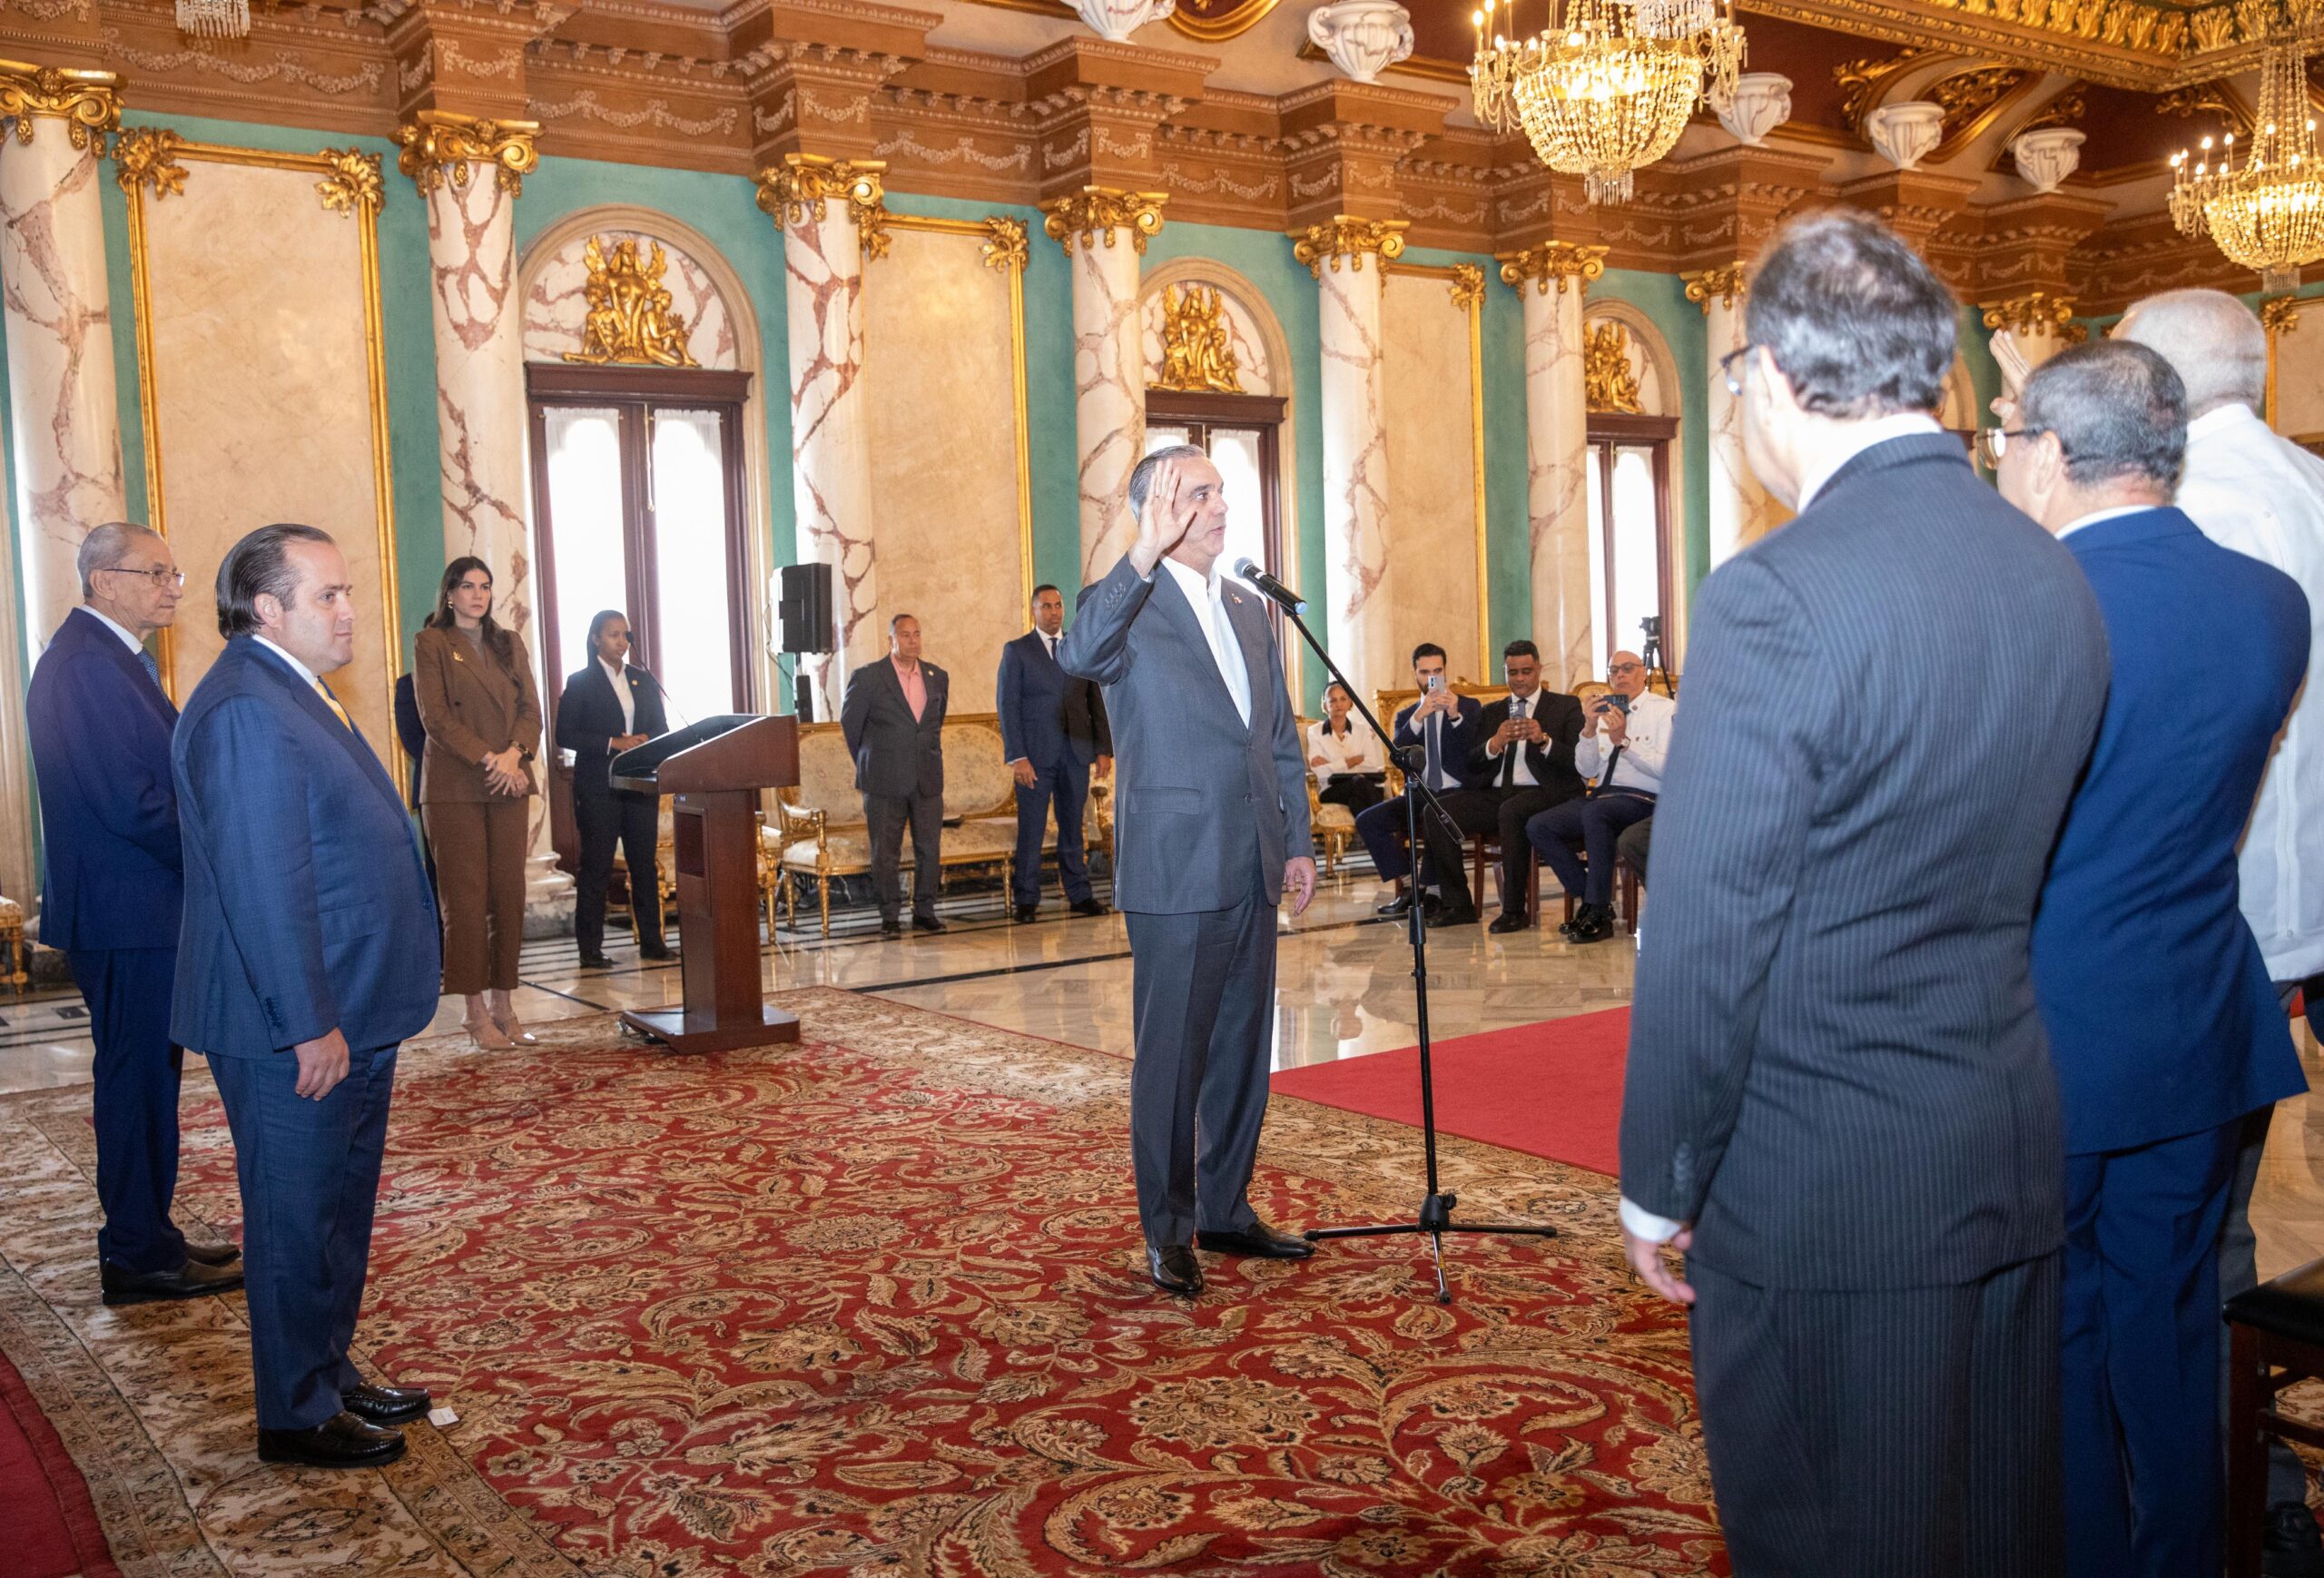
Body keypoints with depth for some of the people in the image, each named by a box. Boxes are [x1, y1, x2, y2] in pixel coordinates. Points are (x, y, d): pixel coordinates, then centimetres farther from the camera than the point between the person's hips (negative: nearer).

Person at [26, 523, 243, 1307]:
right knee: (138, 1079, -2)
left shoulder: (109, 657, 15)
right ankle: (139, 1257, 8)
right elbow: (130, 802, -23)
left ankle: (145, 1240, 27)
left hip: (140, 909, 10)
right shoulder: (85, 663, -18)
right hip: (127, 913, -10)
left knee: (144, 1078, 16)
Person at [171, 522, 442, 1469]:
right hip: (294, 1032, -10)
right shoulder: (243, 712, -20)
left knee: (340, 1209, 20)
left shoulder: (294, 694, 13)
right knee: (298, 1220, 3)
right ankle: (298, 1418, 17)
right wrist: (311, 1025, -23)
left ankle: (331, 1377, 34)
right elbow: (263, 886, -24)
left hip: (349, 1017, 10)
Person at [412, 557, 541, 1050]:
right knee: (466, 897, -3)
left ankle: (502, 1005, 9)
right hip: (455, 787, -4)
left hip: (509, 786, 5)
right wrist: (489, 759, -16)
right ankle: (476, 1011, 1)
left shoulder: (508, 645, 17)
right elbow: (435, 718, -8)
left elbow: (531, 709, 9)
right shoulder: (430, 644, 2)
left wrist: (514, 754, -10)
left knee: (509, 895, 3)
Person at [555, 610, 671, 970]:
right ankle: (590, 949, 1)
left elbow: (662, 729, 16)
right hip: (598, 787, -4)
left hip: (640, 784, 4)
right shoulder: (580, 683, 0)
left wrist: (645, 740, -7)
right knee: (596, 867, -2)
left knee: (645, 863, 5)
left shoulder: (644, 681, 13)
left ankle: (651, 941, 12)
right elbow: (565, 735, -6)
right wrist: (612, 743, -16)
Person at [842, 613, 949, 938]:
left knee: (930, 850, 5)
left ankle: (924, 911, 18)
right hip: (885, 781, -3)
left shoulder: (938, 677, 7)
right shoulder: (867, 677, -5)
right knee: (885, 853, 3)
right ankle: (890, 916, 13)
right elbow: (849, 723, 5)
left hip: (928, 779, 4)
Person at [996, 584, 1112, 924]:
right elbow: (1007, 705, -3)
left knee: (1072, 827, 7)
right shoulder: (1016, 651, 3)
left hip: (1076, 752, 3)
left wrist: (1104, 748, 3)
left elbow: (1096, 701, 12)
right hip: (1035, 754, -3)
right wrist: (1016, 756, -11)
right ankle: (1026, 900, 4)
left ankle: (1080, 895, 12)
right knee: (1031, 829, -1)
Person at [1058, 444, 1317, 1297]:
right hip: (1175, 872, -7)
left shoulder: (1249, 610, 15)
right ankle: (1167, 1231, 15)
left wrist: (1298, 842, 13)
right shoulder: (1131, 605, -7)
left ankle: (1225, 1210, 29)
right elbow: (1080, 653, -31)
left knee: (1243, 1048, 15)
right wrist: (1145, 554, -41)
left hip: (1253, 870, 7)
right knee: (1172, 1056, 2)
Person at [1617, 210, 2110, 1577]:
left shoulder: (1778, 597, -19)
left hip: (1828, 1192, -7)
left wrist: (1661, 1185, -7)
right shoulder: (2060, 581, 4)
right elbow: (2013, 882, 11)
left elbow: (1707, 936, -17)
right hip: (2021, 1159, 7)